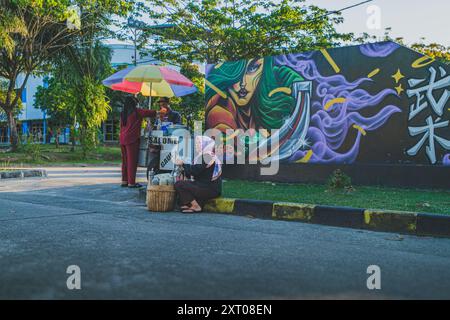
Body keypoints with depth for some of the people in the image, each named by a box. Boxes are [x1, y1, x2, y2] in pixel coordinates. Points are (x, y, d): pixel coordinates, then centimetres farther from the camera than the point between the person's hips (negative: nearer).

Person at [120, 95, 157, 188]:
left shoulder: (123, 113, 13)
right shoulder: (136, 112, -7)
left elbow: (122, 126, 17)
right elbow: (149, 113, -7)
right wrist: (157, 113, 11)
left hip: (122, 139, 7)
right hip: (132, 139, -7)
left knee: (125, 161, 13)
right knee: (132, 161, -4)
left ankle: (124, 181, 17)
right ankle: (131, 182, -3)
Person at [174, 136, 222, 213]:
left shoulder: (206, 156, -14)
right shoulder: (212, 156, 17)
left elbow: (194, 171, -17)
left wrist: (183, 164, -3)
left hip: (210, 190, -11)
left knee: (179, 184, -12)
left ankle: (195, 206, -8)